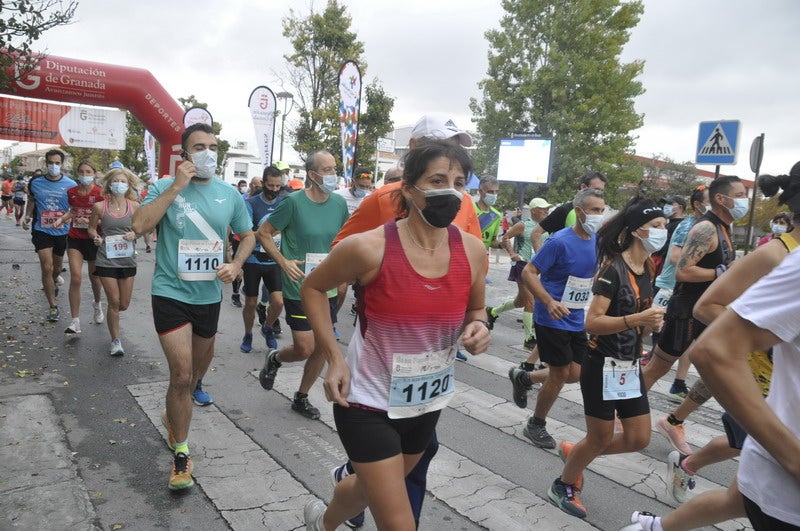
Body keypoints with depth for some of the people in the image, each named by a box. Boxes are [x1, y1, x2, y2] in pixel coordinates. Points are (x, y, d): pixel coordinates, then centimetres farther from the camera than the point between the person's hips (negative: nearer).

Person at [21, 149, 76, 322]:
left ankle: (51, 284, 54)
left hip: (62, 232, 1)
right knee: (47, 267, -11)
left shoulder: (70, 185, -6)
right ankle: (53, 306, -3)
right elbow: (31, 201, 13)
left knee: (57, 267, 19)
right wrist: (27, 216, -1)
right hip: (42, 230, -1)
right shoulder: (35, 182, -4)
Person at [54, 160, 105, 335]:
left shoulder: (100, 193, -10)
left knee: (94, 277, 15)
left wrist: (91, 222, -26)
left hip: (93, 239, -2)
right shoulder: (71, 192, 1)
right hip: (75, 238, 2)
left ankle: (97, 304, 47)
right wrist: (62, 219, 1)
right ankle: (75, 322, -5)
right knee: (75, 278, -9)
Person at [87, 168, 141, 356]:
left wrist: (135, 233, -11)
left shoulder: (134, 206, -1)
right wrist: (95, 237, -14)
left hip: (127, 260, 2)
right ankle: (116, 341, 14)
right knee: (114, 302, -2)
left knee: (124, 304, 9)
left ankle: (111, 316, 45)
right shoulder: (100, 207, -4)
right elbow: (91, 228, 7)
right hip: (107, 260, -2)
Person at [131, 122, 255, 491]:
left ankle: (174, 415, 51)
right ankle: (181, 454, 8)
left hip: (209, 295, 4)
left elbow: (247, 235, 12)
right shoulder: (164, 187, -6)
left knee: (197, 371, 20)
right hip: (171, 293, -4)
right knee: (182, 374, -11)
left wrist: (236, 265, -6)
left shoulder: (229, 194, 2)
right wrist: (176, 187, -23)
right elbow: (139, 226, -21)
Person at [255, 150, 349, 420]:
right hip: (299, 287, -5)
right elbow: (263, 233, -4)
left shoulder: (339, 203, 1)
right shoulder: (294, 202, -13)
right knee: (305, 349, -4)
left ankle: (301, 398, 30)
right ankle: (275, 359, 31)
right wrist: (284, 262, -13)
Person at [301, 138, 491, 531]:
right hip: (369, 402, -5)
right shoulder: (369, 248, -21)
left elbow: (475, 310, 10)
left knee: (372, 488, 29)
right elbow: (313, 288, -5)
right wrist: (333, 358, -12)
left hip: (427, 404, 6)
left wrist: (478, 329, -14)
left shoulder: (473, 251, -9)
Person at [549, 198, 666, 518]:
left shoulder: (647, 269, 6)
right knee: (600, 438, 5)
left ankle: (573, 452, 33)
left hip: (630, 366, 8)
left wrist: (651, 324, -1)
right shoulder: (613, 268, -19)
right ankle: (562, 487, 30)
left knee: (639, 439, 11)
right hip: (603, 366, -8)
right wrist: (638, 318, -32)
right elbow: (592, 322, -24)